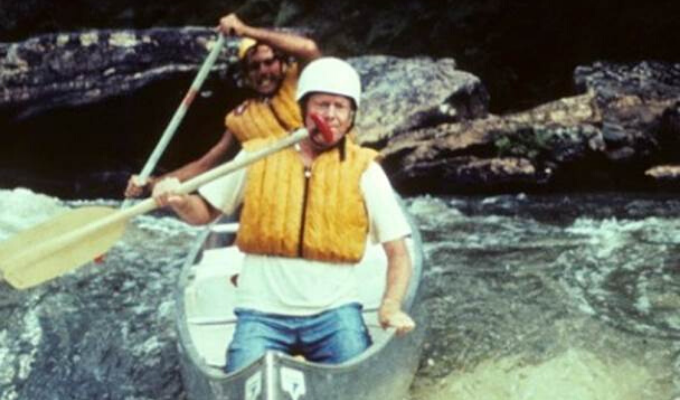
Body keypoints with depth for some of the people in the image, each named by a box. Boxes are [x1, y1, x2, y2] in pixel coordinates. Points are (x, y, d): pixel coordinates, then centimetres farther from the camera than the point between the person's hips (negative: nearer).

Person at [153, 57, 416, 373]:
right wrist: (179, 201, -9)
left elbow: (398, 253, 2)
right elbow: (204, 213, 14)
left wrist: (391, 306, -14)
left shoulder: (364, 169, 3)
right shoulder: (257, 157, 7)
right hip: (262, 312, 0)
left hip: (334, 311, 0)